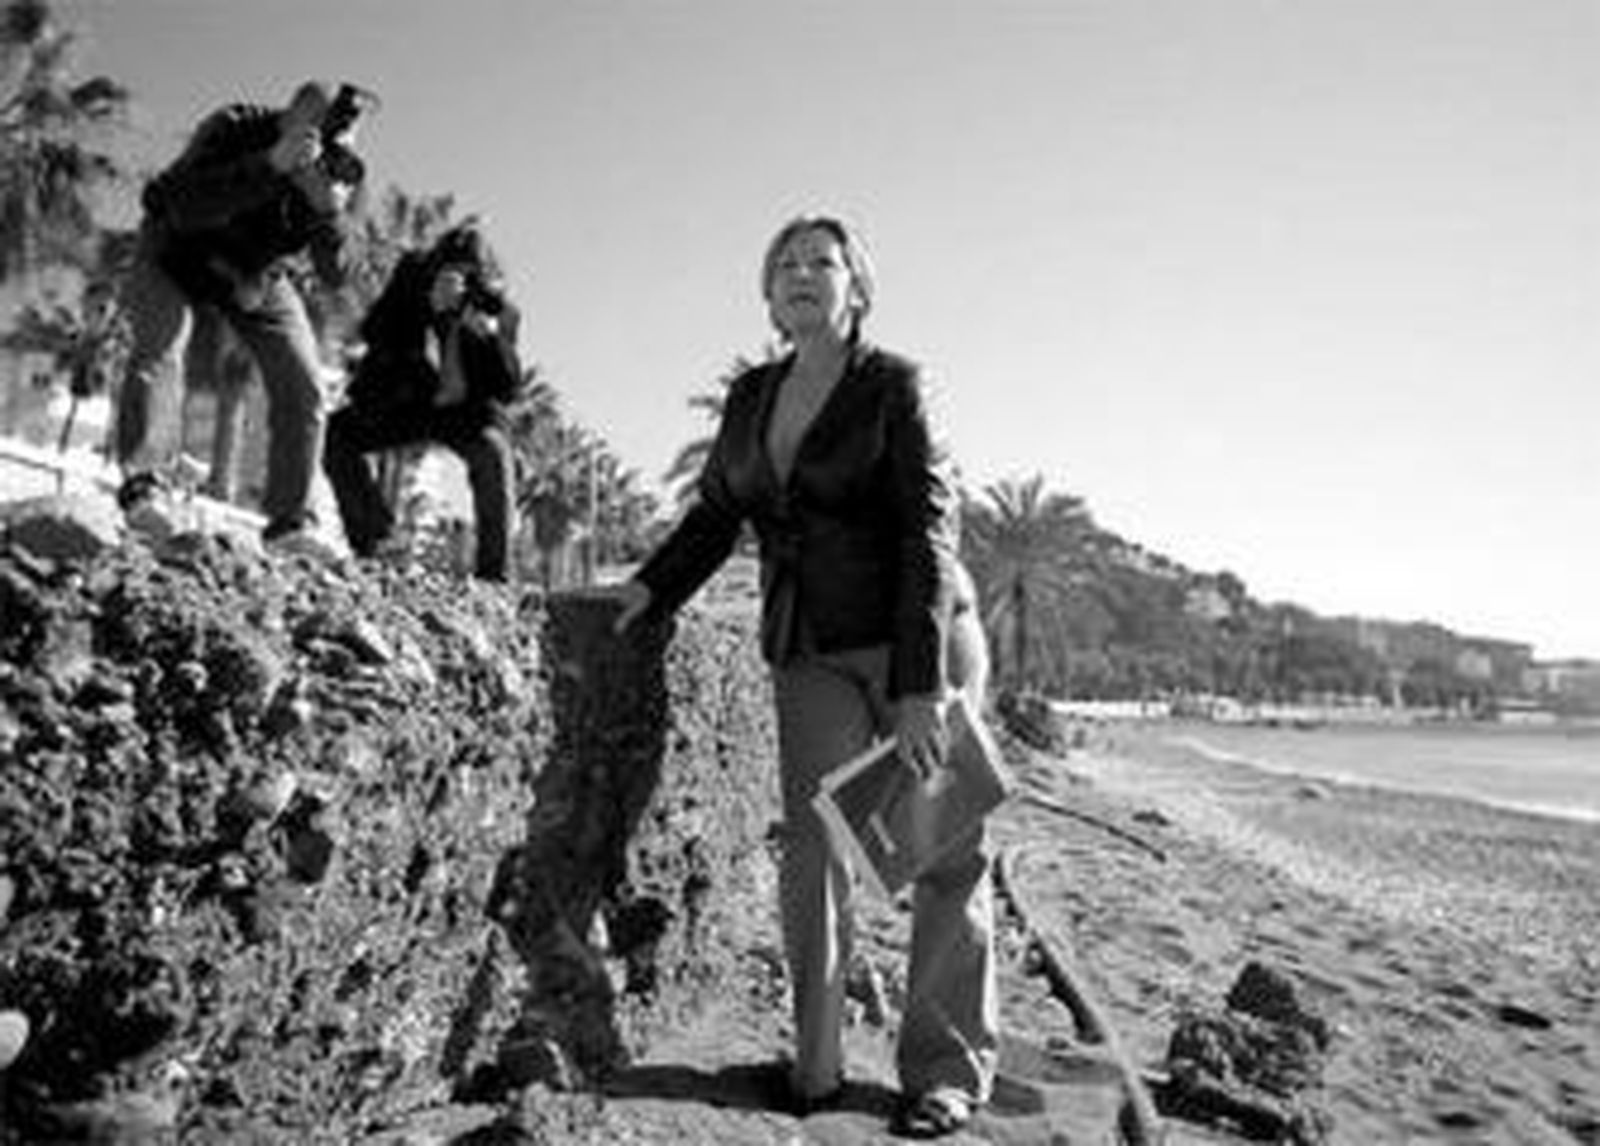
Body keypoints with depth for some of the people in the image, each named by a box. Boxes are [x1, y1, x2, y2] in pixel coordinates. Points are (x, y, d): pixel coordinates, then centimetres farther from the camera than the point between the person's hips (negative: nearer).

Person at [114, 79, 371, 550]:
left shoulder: (340, 172, -19)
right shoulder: (233, 130, -29)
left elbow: (333, 275, -21)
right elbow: (182, 210, -43)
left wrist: (329, 213, -42)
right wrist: (271, 166, -51)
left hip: (259, 279, 3)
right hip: (179, 261, -3)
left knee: (303, 386, -8)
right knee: (158, 351, -27)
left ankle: (290, 519, 0)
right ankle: (142, 486, -24)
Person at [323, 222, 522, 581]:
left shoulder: (497, 309, -11)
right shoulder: (411, 274, -7)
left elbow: (508, 389, -15)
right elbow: (371, 332, -18)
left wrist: (493, 337, -32)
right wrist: (428, 306, -30)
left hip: (464, 408, -3)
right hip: (404, 402, 3)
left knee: (493, 449, -32)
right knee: (335, 433, -15)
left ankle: (493, 573, -24)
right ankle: (367, 544, 2)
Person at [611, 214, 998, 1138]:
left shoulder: (894, 386, -7)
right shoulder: (751, 397, 9)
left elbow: (929, 531, -14)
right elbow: (715, 515, 17)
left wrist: (921, 685, -22)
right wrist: (654, 586, -2)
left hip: (920, 636, -4)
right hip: (811, 653, 4)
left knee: (945, 854, 0)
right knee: (812, 848, 0)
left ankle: (951, 1070, 11)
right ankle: (816, 1062, 12)